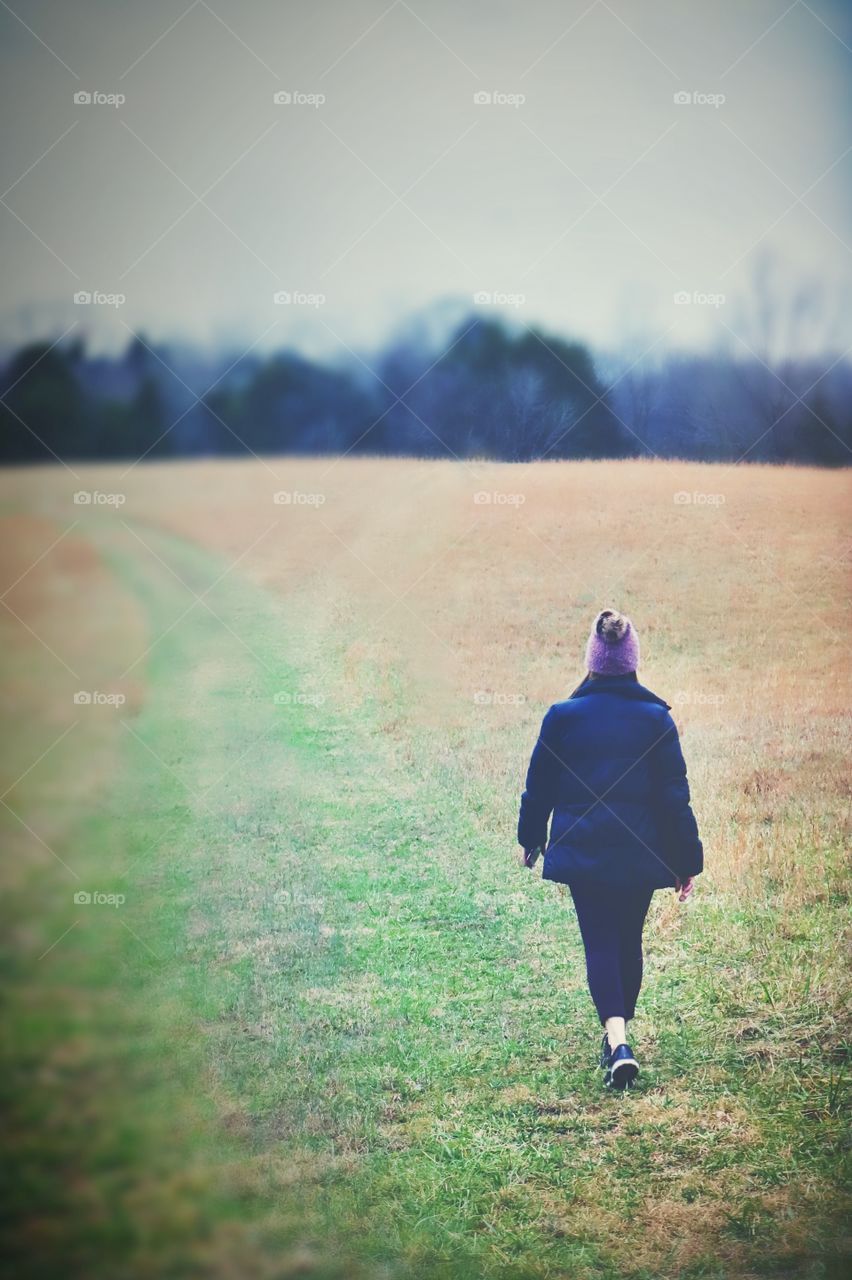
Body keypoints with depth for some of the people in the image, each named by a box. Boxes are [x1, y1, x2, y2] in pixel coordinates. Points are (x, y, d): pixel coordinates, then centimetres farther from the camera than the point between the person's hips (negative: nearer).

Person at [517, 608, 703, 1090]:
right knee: (630, 940, 18)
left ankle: (617, 1041, -19)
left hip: (582, 851, -1)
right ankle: (621, 1030, 29)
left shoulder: (563, 716, -5)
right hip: (640, 853, 1)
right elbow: (675, 794, -4)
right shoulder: (657, 718, -5)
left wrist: (531, 838, 20)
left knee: (600, 942, 1)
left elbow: (539, 784, 3)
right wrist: (688, 860, 2)